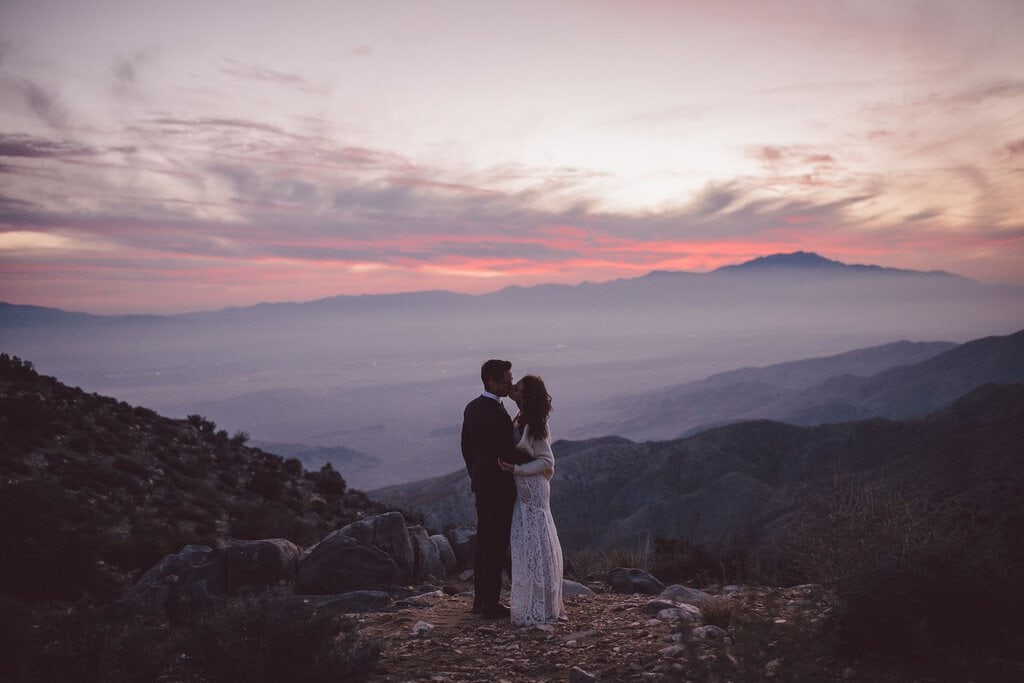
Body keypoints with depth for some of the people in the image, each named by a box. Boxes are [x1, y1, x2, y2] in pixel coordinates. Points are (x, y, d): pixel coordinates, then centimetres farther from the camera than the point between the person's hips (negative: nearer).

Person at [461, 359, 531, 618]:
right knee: (497, 544, 0)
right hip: (500, 486, -9)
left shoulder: (472, 407, 5)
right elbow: (508, 455, -23)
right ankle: (491, 604, 8)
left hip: (481, 482, 9)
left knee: (483, 541, 16)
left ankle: (480, 599, 26)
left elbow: (466, 446, 13)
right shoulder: (497, 415, -23)